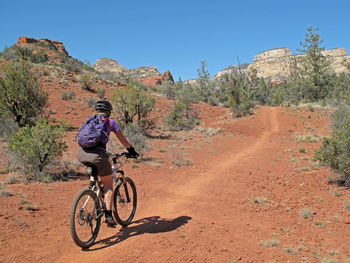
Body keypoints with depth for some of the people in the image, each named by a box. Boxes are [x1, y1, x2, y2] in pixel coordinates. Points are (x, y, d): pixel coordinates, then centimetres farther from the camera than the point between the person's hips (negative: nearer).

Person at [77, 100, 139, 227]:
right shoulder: (110, 122, 16)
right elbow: (122, 139, 23)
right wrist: (131, 150, 39)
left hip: (81, 154, 5)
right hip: (97, 153, -4)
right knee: (108, 185, 11)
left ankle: (92, 183, 19)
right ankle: (108, 216, 6)